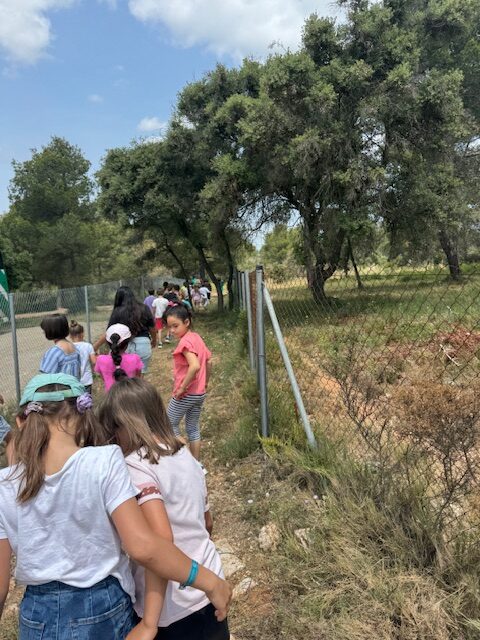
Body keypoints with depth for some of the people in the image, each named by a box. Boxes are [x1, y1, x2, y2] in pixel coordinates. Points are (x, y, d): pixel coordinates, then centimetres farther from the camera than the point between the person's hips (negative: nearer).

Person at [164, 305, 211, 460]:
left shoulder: (185, 341, -20)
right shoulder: (197, 337, 5)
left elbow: (195, 366, -33)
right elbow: (208, 361, 13)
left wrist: (182, 388, -24)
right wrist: (205, 382, 21)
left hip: (186, 394, -8)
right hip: (200, 393, 8)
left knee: (170, 424, 11)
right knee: (193, 428, 17)